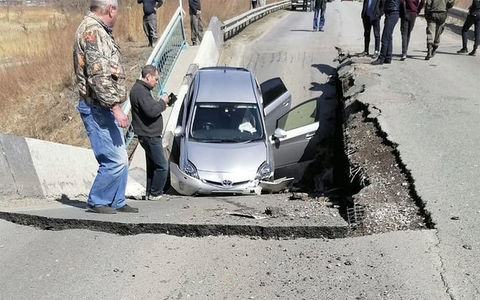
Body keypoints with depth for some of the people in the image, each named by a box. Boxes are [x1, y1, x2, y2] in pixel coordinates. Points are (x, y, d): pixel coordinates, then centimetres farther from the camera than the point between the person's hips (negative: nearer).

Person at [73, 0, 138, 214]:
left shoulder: (99, 31, 18)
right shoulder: (92, 30, -14)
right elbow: (99, 74, -23)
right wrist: (116, 107, -25)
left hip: (104, 108, 11)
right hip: (97, 108, -11)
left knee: (121, 160, 13)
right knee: (114, 160, -7)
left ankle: (117, 202, 22)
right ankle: (97, 201, 8)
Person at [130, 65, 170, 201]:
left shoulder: (141, 89, 17)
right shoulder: (140, 91, -17)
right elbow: (151, 111, -27)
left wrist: (162, 104, 6)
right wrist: (162, 102, -12)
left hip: (149, 135, 11)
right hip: (149, 135, -11)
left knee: (152, 165, 17)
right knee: (162, 166, -5)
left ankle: (150, 193, 23)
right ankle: (155, 194, 3)